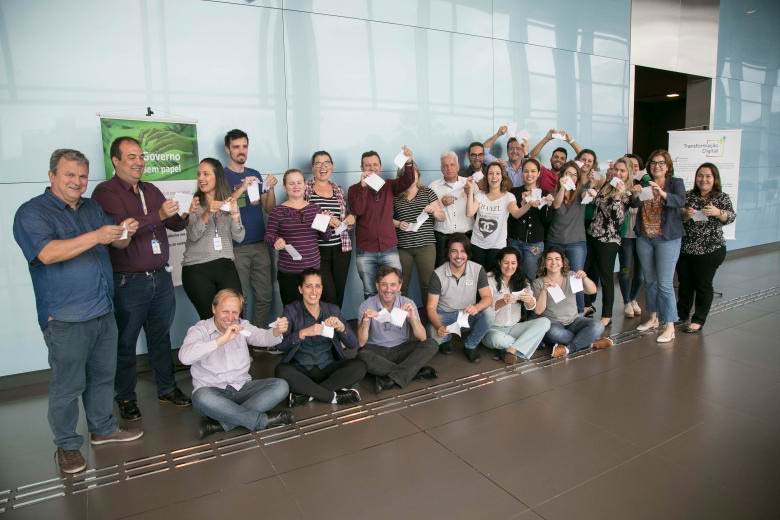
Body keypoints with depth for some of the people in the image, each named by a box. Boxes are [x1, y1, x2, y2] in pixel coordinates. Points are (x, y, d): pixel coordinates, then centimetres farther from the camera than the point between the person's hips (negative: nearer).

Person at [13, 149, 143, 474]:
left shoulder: (92, 208, 12)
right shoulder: (32, 212, -7)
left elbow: (117, 245, 12)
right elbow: (47, 253, -23)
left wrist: (125, 233, -12)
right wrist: (95, 237, -32)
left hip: (103, 312, 6)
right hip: (65, 319, -6)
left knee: (103, 375, 17)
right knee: (67, 385, 4)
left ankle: (102, 429, 34)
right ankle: (67, 446, 21)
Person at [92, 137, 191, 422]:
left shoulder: (151, 190, 13)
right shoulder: (105, 192, -6)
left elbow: (175, 224, 11)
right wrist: (159, 215, -29)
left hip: (161, 278, 6)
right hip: (128, 281, -5)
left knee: (161, 336, 15)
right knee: (125, 342, 7)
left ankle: (167, 388, 28)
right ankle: (126, 398, 23)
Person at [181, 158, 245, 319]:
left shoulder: (229, 203, 7)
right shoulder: (193, 203, 2)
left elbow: (239, 237, 0)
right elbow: (193, 236, -11)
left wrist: (234, 214, -15)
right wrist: (207, 213, -24)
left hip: (225, 265, 2)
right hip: (196, 269, -2)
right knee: (210, 318, 3)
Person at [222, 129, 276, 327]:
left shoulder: (255, 174, 13)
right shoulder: (221, 175, -2)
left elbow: (269, 209, 12)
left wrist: (270, 189, -6)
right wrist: (242, 188, -24)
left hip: (260, 244, 5)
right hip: (236, 247, -4)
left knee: (265, 296, 7)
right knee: (240, 299, 0)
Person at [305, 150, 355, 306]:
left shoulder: (339, 190, 13)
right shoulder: (305, 189, 0)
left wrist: (351, 219, -1)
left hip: (341, 248, 4)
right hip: (317, 250, -4)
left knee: (340, 294, 8)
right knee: (328, 295, -9)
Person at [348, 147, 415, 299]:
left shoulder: (389, 185, 7)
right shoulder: (355, 189, 3)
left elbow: (407, 181, -11)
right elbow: (357, 211, -13)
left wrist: (408, 163, -28)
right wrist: (363, 187, -19)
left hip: (389, 249, 1)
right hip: (365, 252, -1)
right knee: (370, 294, 8)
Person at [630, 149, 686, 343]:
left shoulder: (676, 182, -1)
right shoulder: (644, 183, 8)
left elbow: (681, 202, -20)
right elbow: (635, 205, -5)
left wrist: (662, 193, -36)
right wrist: (635, 195, -27)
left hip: (667, 239, -4)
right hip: (644, 238, 4)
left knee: (664, 283, -7)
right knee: (649, 280, 12)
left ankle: (669, 327, -1)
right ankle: (653, 318, 25)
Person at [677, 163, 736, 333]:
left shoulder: (722, 197, 1)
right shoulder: (688, 195, 6)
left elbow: (731, 217, -9)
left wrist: (718, 212, -28)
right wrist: (685, 214, -18)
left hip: (710, 250, -2)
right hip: (685, 248, 3)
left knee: (703, 285, 4)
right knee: (685, 283, 12)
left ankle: (698, 320, 14)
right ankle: (682, 313, 29)